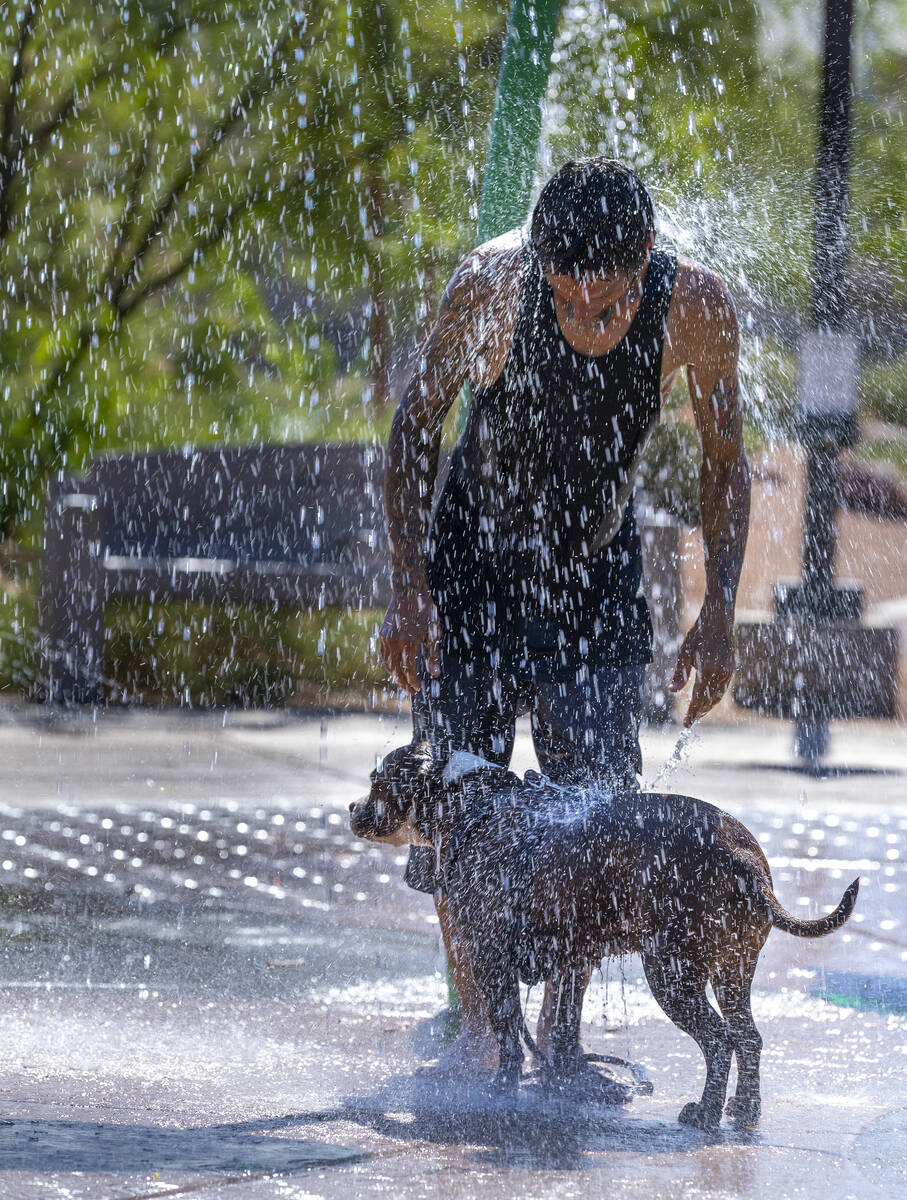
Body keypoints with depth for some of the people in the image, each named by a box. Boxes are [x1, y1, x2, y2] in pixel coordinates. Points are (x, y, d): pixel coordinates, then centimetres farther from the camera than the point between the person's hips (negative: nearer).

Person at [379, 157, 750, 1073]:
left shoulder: (695, 307, -22)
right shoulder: (492, 283, -26)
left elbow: (723, 460, -4)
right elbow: (415, 424, -10)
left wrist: (718, 613, -10)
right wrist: (408, 588, -15)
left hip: (598, 584, 1)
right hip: (473, 571, -1)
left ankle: (559, 1031, 6)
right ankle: (475, 1026, 9)